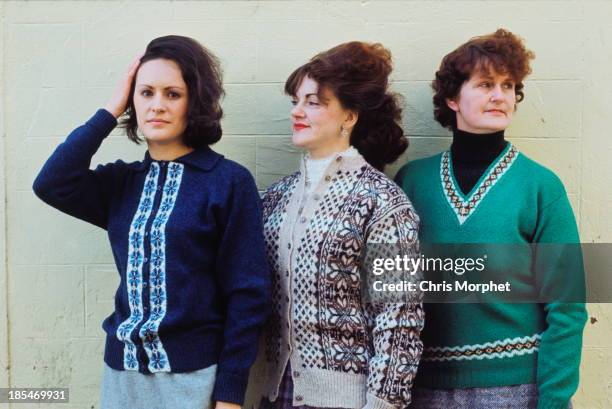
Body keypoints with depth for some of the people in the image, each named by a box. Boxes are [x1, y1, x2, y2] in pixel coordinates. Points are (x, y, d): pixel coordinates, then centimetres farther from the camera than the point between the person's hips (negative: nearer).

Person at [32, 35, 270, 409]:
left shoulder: (230, 181, -9)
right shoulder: (122, 181, 6)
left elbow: (247, 292, -9)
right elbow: (51, 184, -12)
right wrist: (110, 111, -6)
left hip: (195, 374, -4)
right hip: (122, 371, 5)